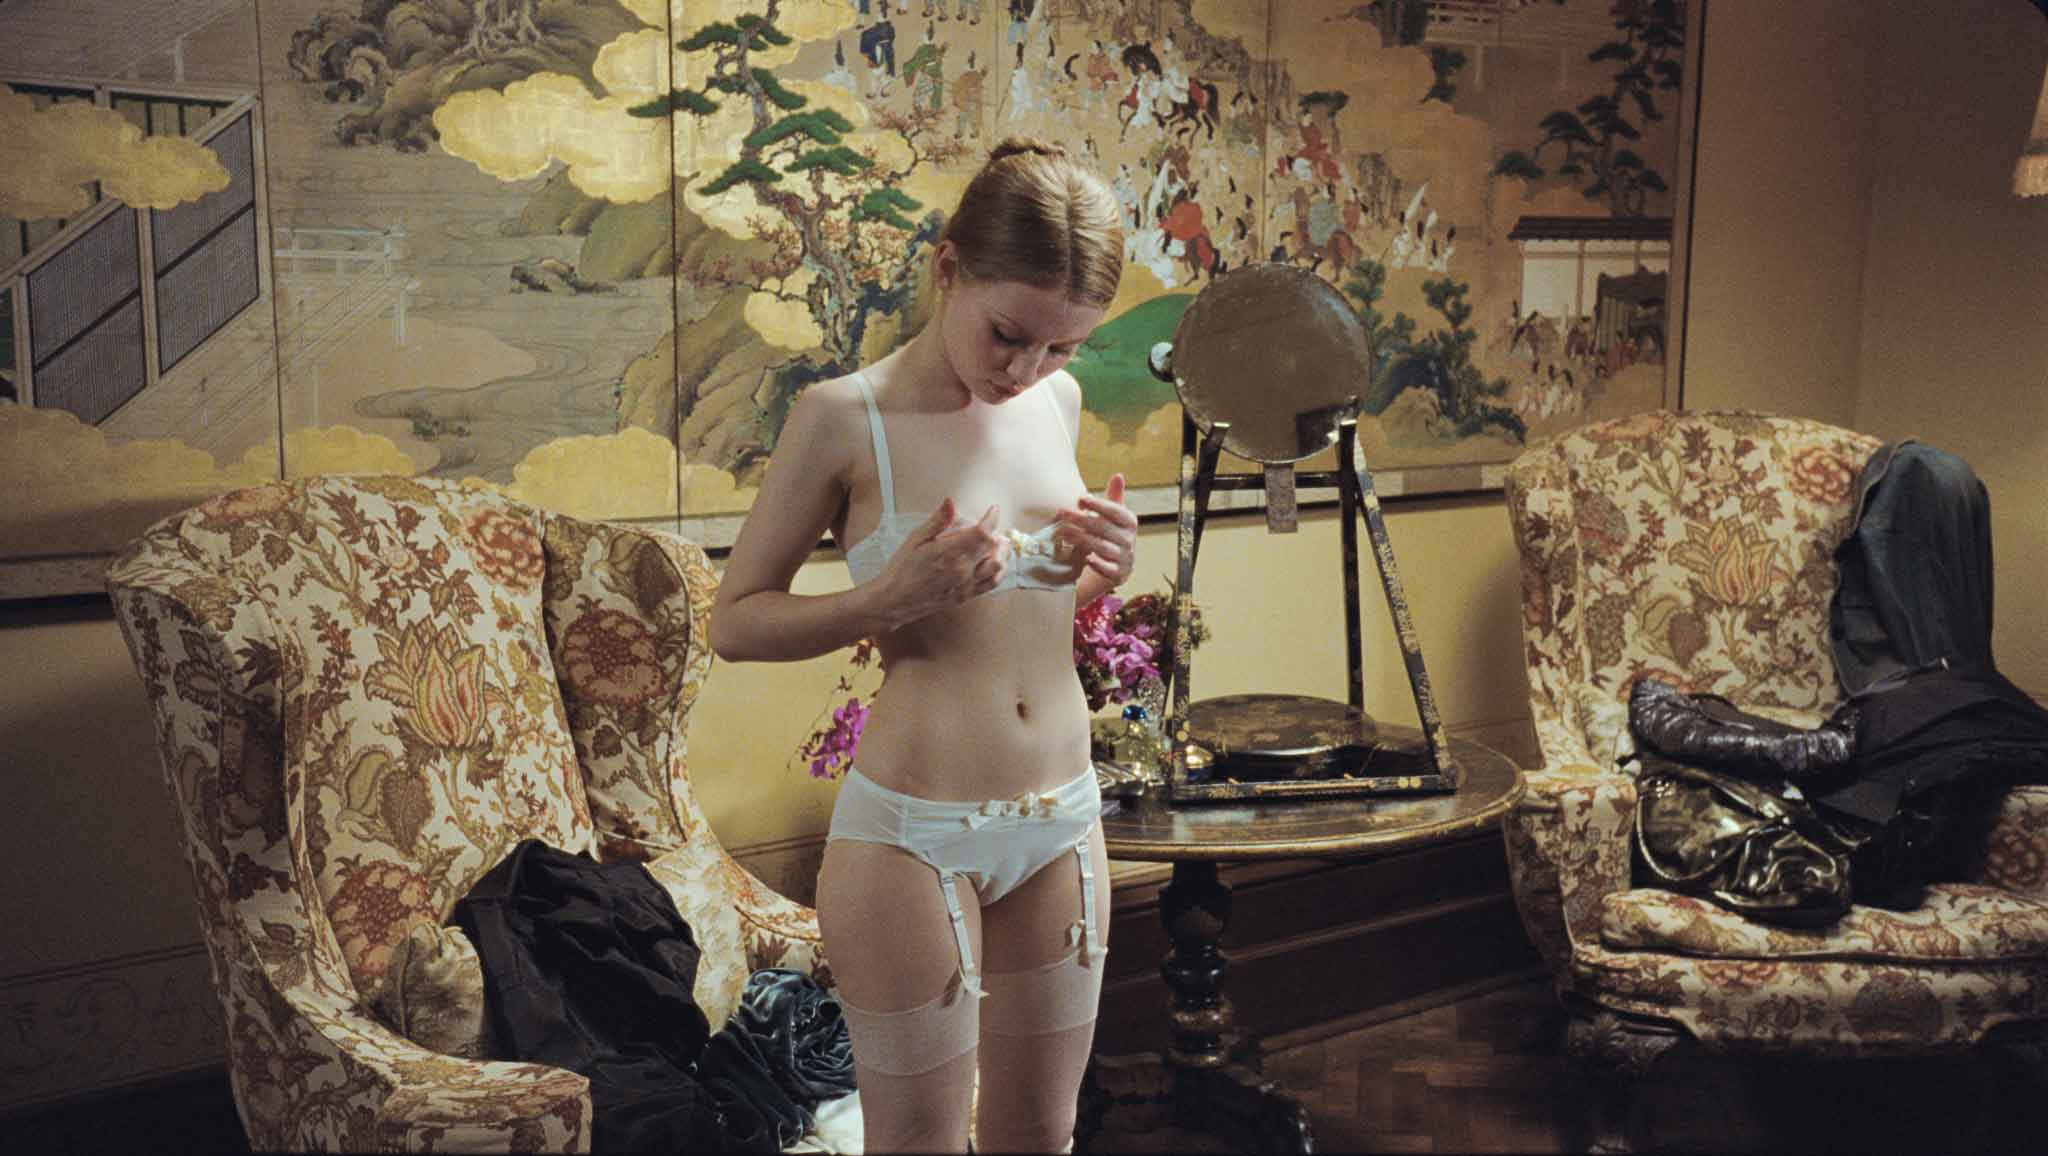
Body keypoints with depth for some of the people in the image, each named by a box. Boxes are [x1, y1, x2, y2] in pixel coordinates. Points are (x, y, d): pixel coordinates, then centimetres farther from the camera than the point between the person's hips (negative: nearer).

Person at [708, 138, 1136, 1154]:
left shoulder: (1057, 403, 5)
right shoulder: (843, 418, -12)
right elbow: (736, 623, -7)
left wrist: (1104, 575, -4)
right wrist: (893, 597, -22)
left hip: (1063, 827, 6)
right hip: (911, 838, -5)